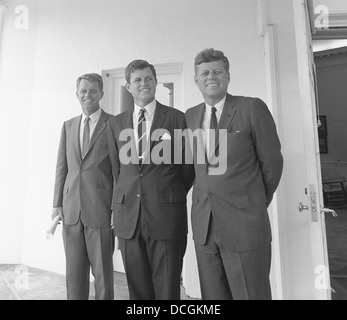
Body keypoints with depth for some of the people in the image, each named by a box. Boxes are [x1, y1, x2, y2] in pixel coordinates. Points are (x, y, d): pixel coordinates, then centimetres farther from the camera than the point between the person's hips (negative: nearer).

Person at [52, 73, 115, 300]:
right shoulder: (68, 126, 14)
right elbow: (62, 167, 12)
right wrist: (57, 204, 8)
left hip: (101, 210, -4)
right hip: (71, 210, 5)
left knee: (103, 271, 7)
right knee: (74, 272, 15)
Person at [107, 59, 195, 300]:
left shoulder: (177, 118, 1)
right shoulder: (117, 123, 10)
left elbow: (188, 165, 5)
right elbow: (117, 167, 15)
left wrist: (171, 196, 9)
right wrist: (128, 195, 11)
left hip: (166, 216, -3)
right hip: (128, 215, 3)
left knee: (167, 289, 7)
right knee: (137, 289, 15)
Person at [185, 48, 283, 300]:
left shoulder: (253, 108, -5)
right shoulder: (190, 116, 8)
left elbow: (271, 161, -1)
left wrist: (258, 203, 8)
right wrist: (208, 200, 9)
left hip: (244, 223, -4)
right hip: (204, 224, 4)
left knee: (251, 294, 9)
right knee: (213, 294, 16)